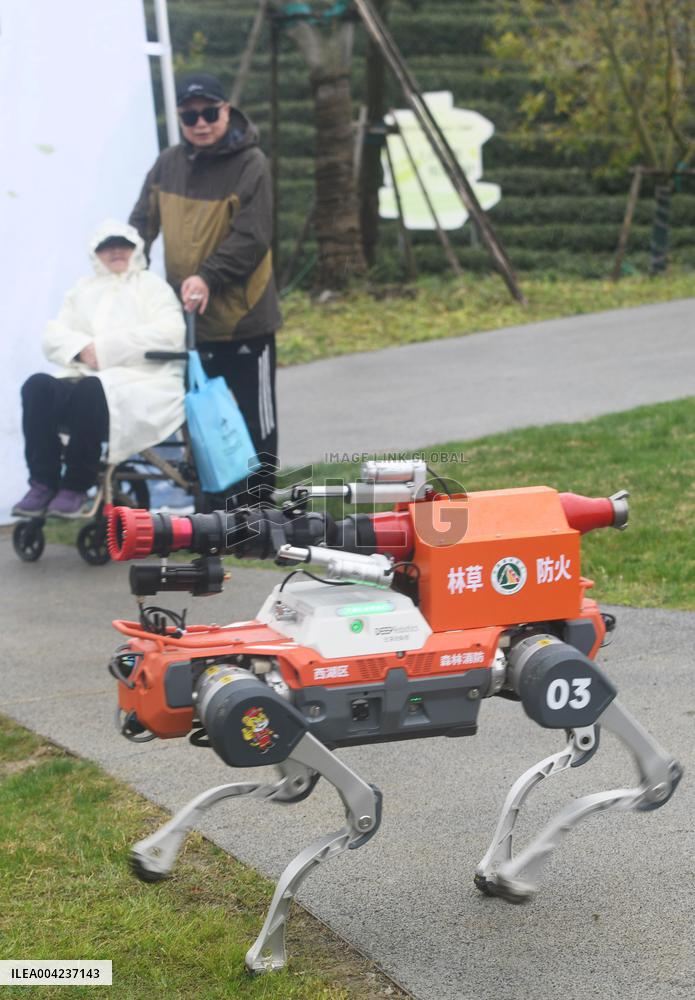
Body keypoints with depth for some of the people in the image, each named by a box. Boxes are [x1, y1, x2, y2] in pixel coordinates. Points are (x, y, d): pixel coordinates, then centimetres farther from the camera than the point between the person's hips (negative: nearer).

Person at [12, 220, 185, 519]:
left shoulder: (152, 285, 13)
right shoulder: (83, 289, 27)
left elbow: (171, 334, -6)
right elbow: (52, 337, 15)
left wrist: (106, 347, -12)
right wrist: (82, 348, -9)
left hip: (140, 384, -4)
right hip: (85, 378, 4)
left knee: (90, 391, -37)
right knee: (37, 386, -27)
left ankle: (76, 487, -27)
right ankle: (43, 484, -27)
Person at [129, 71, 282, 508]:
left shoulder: (251, 163, -12)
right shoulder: (169, 164, 6)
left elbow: (253, 238, -18)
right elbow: (142, 224, 14)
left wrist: (208, 278, -27)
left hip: (244, 318, -6)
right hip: (189, 316, 6)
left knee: (255, 418, 5)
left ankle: (258, 505, 15)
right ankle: (216, 502, 26)